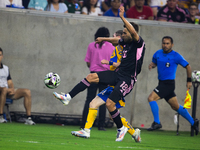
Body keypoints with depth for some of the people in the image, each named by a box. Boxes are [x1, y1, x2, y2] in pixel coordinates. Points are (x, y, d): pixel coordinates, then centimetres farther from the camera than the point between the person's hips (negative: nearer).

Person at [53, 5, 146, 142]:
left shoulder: (139, 43, -14)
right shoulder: (126, 42, 9)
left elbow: (134, 32, -36)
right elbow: (116, 40, 33)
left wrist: (122, 17, -39)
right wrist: (104, 39, 40)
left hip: (127, 79, -8)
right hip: (118, 74, 8)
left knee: (110, 103, -15)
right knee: (91, 77, -1)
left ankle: (121, 128, 5)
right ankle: (68, 97, 0)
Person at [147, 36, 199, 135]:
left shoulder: (176, 56, -10)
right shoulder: (158, 54, 7)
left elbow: (187, 66, 0)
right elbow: (154, 62, 22)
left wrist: (189, 81, 1)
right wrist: (151, 65, -3)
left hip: (169, 83, -7)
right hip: (162, 83, 7)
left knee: (151, 98, -19)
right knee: (176, 107, 15)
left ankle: (157, 123, -13)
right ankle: (193, 122, 28)